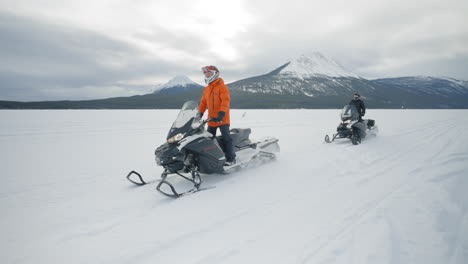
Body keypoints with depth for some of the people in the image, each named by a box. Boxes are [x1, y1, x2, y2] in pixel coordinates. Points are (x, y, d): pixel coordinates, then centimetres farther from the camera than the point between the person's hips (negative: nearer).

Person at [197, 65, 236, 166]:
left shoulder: (222, 86, -8)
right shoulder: (207, 89, 15)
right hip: (211, 119, 7)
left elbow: (225, 101, -18)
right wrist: (200, 114, 12)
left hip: (222, 119, -7)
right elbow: (203, 102, 21)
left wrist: (221, 114, -28)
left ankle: (231, 158, -1)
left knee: (226, 138, -7)